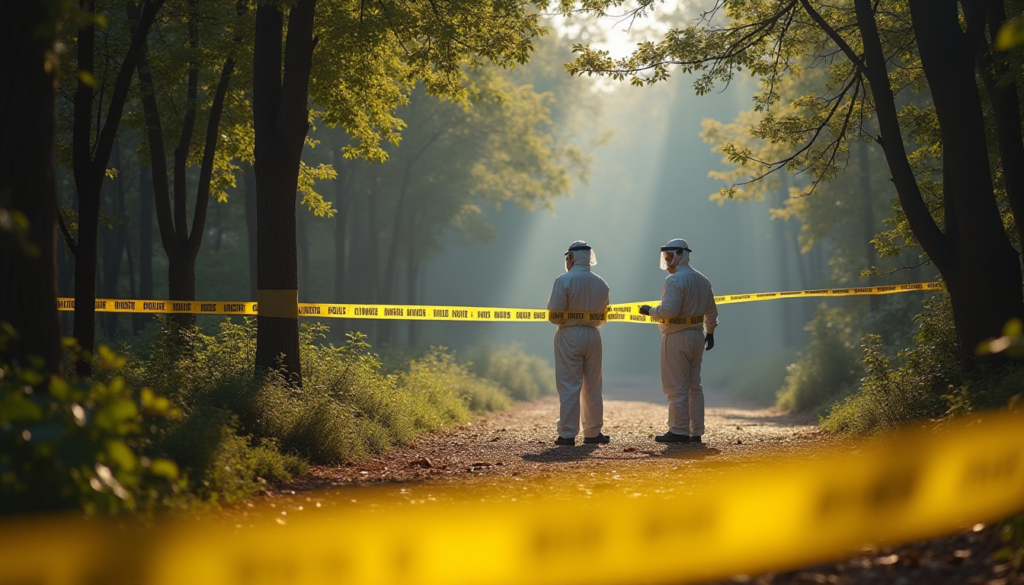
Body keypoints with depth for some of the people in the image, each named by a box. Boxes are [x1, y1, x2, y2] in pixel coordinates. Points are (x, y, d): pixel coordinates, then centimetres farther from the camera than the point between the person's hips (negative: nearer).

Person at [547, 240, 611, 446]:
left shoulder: (564, 281, -10)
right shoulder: (601, 283, 6)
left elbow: (554, 316, -14)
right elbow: (602, 318, 10)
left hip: (569, 336, -4)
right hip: (593, 336, 5)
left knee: (569, 388, -2)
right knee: (593, 387, 13)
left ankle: (568, 434, -3)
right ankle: (593, 432, 19)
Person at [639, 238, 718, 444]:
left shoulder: (674, 280, -15)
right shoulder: (702, 280, 12)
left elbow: (669, 310, -24)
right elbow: (711, 311, 18)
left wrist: (650, 310, -8)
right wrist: (710, 332, 26)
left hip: (676, 338, -9)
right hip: (697, 335, 9)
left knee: (676, 387, -3)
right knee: (694, 386, 13)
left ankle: (679, 431, -2)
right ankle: (696, 432, 16)